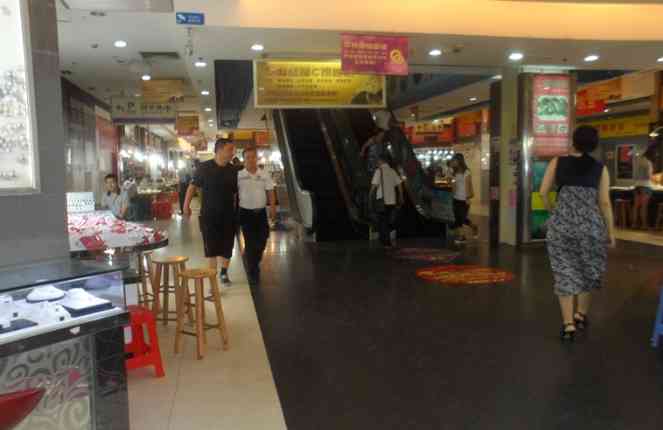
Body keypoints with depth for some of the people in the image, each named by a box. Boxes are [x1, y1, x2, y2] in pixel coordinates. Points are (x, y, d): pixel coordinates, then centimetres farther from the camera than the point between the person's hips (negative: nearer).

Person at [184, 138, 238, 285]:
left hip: (228, 214, 3)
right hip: (209, 214, -3)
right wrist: (187, 204, -6)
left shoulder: (233, 170, 2)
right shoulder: (204, 167, -7)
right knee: (211, 246, 3)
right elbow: (193, 186, -1)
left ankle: (224, 272, 30)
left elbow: (236, 192, 7)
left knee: (227, 245, 9)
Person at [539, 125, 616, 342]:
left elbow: (543, 192, 1)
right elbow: (605, 203, 0)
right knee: (588, 270, 20)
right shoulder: (600, 168, 2)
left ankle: (568, 323, 1)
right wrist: (611, 231, 9)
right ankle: (581, 315, 30)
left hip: (561, 224, 0)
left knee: (565, 272, 5)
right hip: (591, 224, 1)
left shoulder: (557, 162, 2)